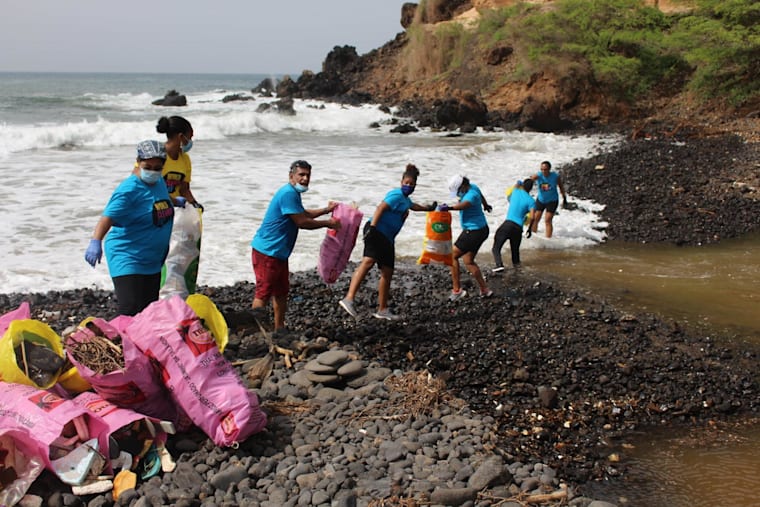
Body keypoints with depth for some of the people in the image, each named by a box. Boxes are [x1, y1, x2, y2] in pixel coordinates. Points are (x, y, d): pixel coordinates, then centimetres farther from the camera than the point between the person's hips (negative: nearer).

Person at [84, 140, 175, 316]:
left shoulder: (160, 182, 6)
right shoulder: (129, 190, -19)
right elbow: (108, 217, -31)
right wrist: (95, 242, -43)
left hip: (153, 261, 9)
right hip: (127, 260, -8)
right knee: (131, 313, -17)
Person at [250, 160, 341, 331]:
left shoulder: (293, 193, 15)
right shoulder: (288, 194, -20)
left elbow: (303, 213, 32)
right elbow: (301, 222, -20)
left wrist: (326, 210, 30)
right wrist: (328, 223, -9)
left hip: (278, 252, 11)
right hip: (267, 251, -11)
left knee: (281, 291, 18)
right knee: (264, 293, -6)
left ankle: (279, 328, 29)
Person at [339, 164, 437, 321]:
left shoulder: (405, 199, 25)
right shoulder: (397, 195, -6)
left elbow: (413, 206, 49)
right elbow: (380, 208, -20)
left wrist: (429, 208, 64)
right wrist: (372, 227, -32)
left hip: (387, 238, 10)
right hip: (377, 232, -10)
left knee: (387, 273, 11)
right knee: (368, 261, -30)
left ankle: (382, 310, 21)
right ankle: (349, 299, -44)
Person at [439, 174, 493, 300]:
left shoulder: (471, 195, -25)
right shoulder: (473, 187, 4)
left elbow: (464, 204, -49)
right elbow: (481, 196, 28)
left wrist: (449, 207, -66)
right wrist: (485, 205, 50)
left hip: (473, 231, -10)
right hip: (481, 229, 10)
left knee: (453, 256, -2)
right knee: (468, 262, 13)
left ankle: (456, 290, 0)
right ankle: (485, 290, 16)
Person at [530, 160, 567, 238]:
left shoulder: (556, 176, -20)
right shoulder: (538, 175, -21)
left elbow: (561, 187, -3)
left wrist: (564, 199, 4)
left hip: (552, 201, -3)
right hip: (540, 200, 3)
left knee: (547, 221, -9)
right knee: (535, 219, 8)